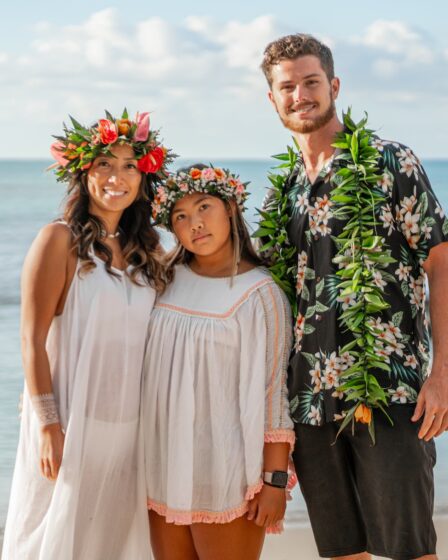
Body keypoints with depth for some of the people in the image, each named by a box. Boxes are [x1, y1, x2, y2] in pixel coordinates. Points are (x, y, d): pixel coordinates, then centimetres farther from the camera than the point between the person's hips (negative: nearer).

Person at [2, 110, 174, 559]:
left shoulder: (147, 251, 10)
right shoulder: (60, 240, -7)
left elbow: (153, 340, 13)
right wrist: (48, 425, -16)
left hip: (128, 426, 5)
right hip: (72, 422, -5)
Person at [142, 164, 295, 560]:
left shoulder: (259, 293, -9)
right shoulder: (168, 279, 7)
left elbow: (273, 390, -10)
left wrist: (275, 479, -14)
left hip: (226, 468, -5)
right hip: (164, 465, 5)